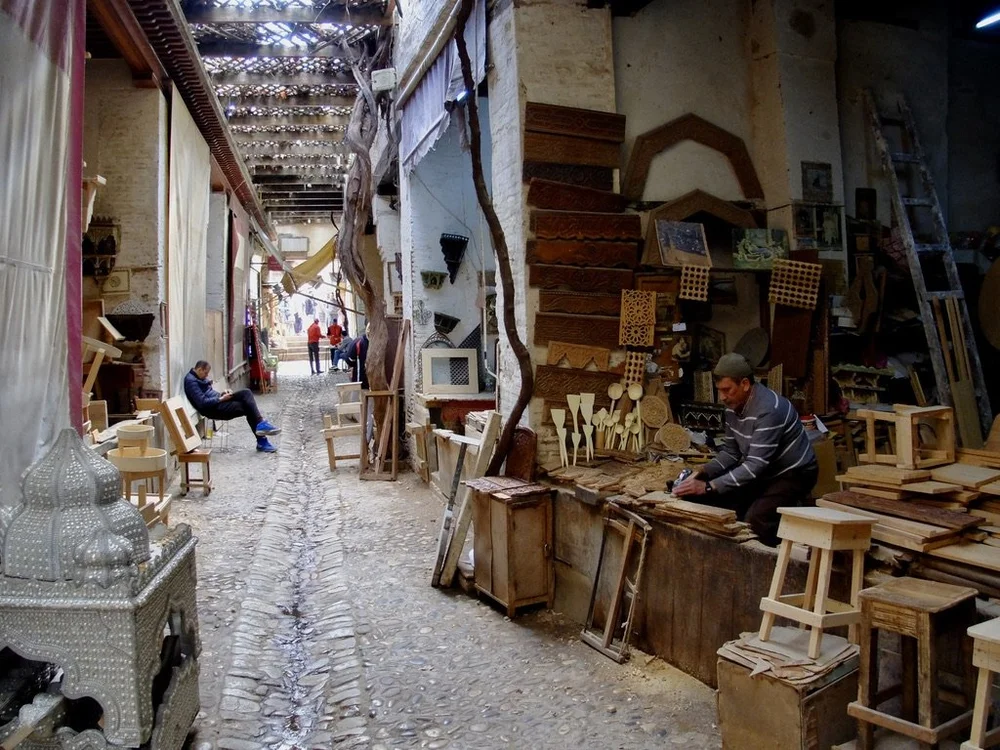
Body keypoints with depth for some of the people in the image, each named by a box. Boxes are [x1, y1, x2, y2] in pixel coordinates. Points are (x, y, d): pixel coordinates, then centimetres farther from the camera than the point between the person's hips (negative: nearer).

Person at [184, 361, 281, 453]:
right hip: (212, 409, -9)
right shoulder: (191, 381, -15)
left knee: (246, 392, -11)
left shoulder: (200, 378, 15)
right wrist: (221, 398, -17)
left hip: (218, 401, 9)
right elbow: (202, 402, -23)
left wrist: (222, 394, 5)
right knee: (247, 406, -15)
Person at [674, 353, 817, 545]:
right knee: (718, 500, -6)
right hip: (766, 471, 9)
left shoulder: (768, 410, -31)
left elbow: (756, 465, -35)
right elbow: (730, 452, 4)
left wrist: (708, 487, -38)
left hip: (794, 473, -8)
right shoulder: (733, 407, -3)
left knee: (754, 520, -28)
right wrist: (702, 474, -14)